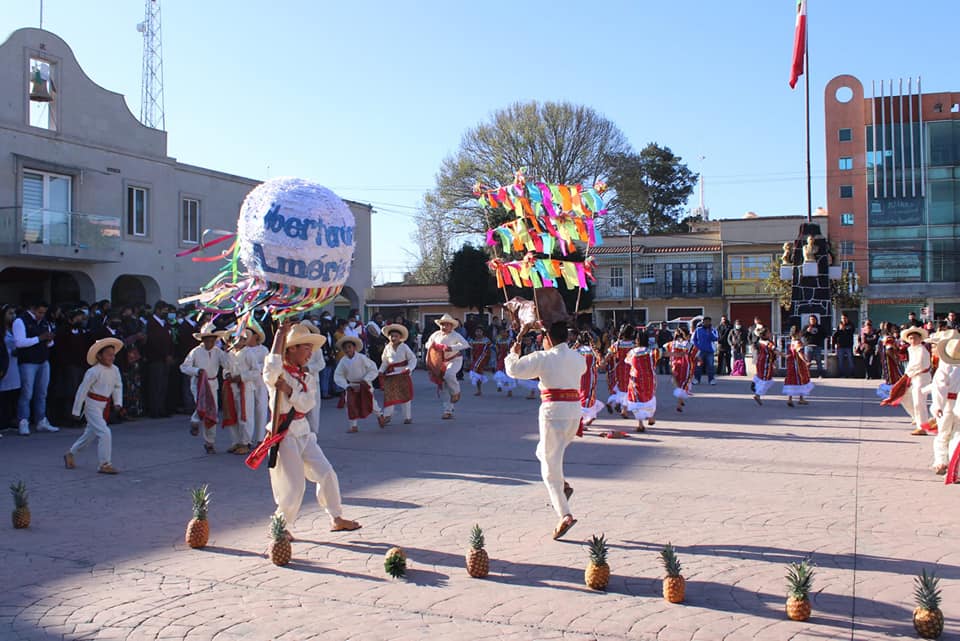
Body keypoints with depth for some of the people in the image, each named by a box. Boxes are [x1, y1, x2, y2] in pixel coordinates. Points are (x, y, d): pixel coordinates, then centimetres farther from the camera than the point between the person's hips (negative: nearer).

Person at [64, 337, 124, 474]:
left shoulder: (115, 370, 1)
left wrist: (118, 402, -2)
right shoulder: (94, 372, -18)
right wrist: (76, 411, -8)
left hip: (105, 406, 8)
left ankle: (70, 454, 41)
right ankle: (105, 464, -5)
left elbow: (118, 387, 13)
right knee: (105, 433, -15)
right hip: (93, 406, -8)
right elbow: (82, 390, -12)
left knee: (91, 434, 19)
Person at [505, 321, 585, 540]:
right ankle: (563, 486, 9)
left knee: (550, 467, 1)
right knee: (544, 453, 27)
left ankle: (565, 515, -6)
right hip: (575, 411, 6)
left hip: (553, 413, -6)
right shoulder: (578, 359, 10)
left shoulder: (544, 358, -8)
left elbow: (513, 368, -8)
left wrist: (514, 352, 12)